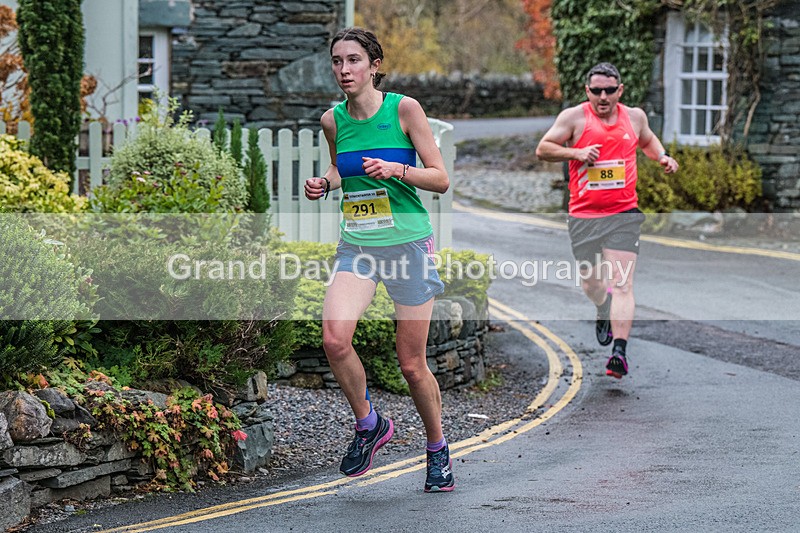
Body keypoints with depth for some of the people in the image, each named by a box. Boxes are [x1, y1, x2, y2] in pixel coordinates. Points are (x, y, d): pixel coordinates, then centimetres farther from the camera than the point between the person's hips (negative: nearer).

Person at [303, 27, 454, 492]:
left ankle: (438, 450, 25)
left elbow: (441, 179, -5)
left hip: (408, 244, -3)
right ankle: (368, 424, 4)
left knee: (412, 363, 1)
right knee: (335, 337, -21)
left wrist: (396, 169, -21)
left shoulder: (404, 109, -7)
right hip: (356, 246, 3)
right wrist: (324, 184, 2)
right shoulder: (333, 120, 5)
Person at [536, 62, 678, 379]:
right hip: (584, 215, 0)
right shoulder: (574, 117, -2)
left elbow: (647, 140, 29)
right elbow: (542, 150, 0)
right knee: (591, 284, 12)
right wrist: (576, 153, -16)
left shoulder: (635, 117, 8)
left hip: (624, 214, 0)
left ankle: (620, 351, -20)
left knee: (622, 283, -14)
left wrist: (662, 157, 9)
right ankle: (604, 312, 48)